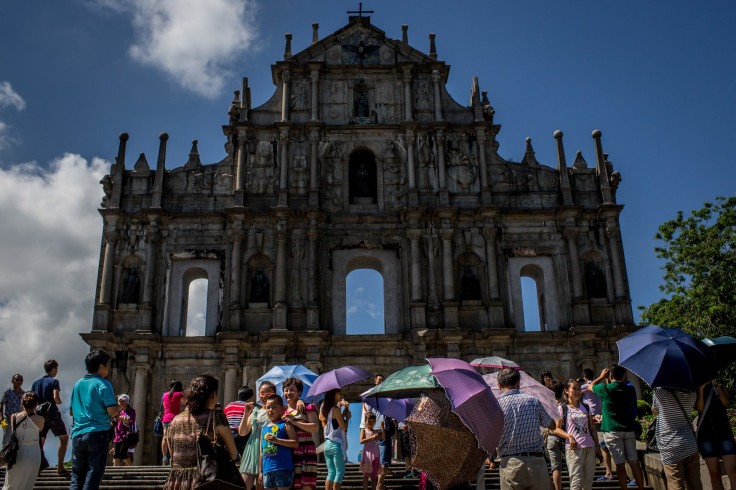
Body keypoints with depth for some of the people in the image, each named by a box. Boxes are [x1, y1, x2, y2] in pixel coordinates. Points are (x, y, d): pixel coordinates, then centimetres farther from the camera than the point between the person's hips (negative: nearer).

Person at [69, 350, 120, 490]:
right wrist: (118, 408, 6)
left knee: (76, 478, 11)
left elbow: (72, 411, 22)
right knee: (93, 478, -2)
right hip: (97, 433, -6)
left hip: (78, 435, 6)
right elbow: (112, 411, -15)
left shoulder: (78, 384, 14)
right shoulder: (103, 384, -7)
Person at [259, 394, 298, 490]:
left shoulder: (285, 425, 1)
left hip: (283, 468, -6)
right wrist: (260, 471, 18)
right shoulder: (264, 428, 19)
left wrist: (276, 440, -18)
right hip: (267, 470, 6)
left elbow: (295, 443, -10)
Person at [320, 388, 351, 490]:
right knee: (340, 472, -2)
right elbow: (344, 427, -12)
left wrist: (344, 412, 13)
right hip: (336, 444, -8)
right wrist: (347, 417, 4)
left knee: (331, 472, 9)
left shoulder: (325, 408, 13)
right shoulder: (335, 409, -12)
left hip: (327, 444, 8)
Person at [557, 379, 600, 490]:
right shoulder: (562, 408, 3)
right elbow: (557, 429, -1)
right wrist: (569, 436, -17)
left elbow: (592, 429, 19)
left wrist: (597, 447, 12)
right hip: (573, 448, -5)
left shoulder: (585, 407, 17)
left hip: (589, 448, 5)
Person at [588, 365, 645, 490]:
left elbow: (590, 386, 12)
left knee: (620, 463, -4)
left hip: (612, 430, -4)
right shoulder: (629, 389, 5)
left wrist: (602, 377, 23)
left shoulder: (606, 388, -8)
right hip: (628, 429, 4)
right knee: (634, 462, 6)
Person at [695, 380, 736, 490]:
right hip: (706, 435, 0)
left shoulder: (721, 389, 15)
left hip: (724, 432, 0)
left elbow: (725, 403, -5)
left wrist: (715, 384, -5)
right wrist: (701, 389, -6)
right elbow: (700, 408, -7)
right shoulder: (696, 393, 12)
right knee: (714, 474, -3)